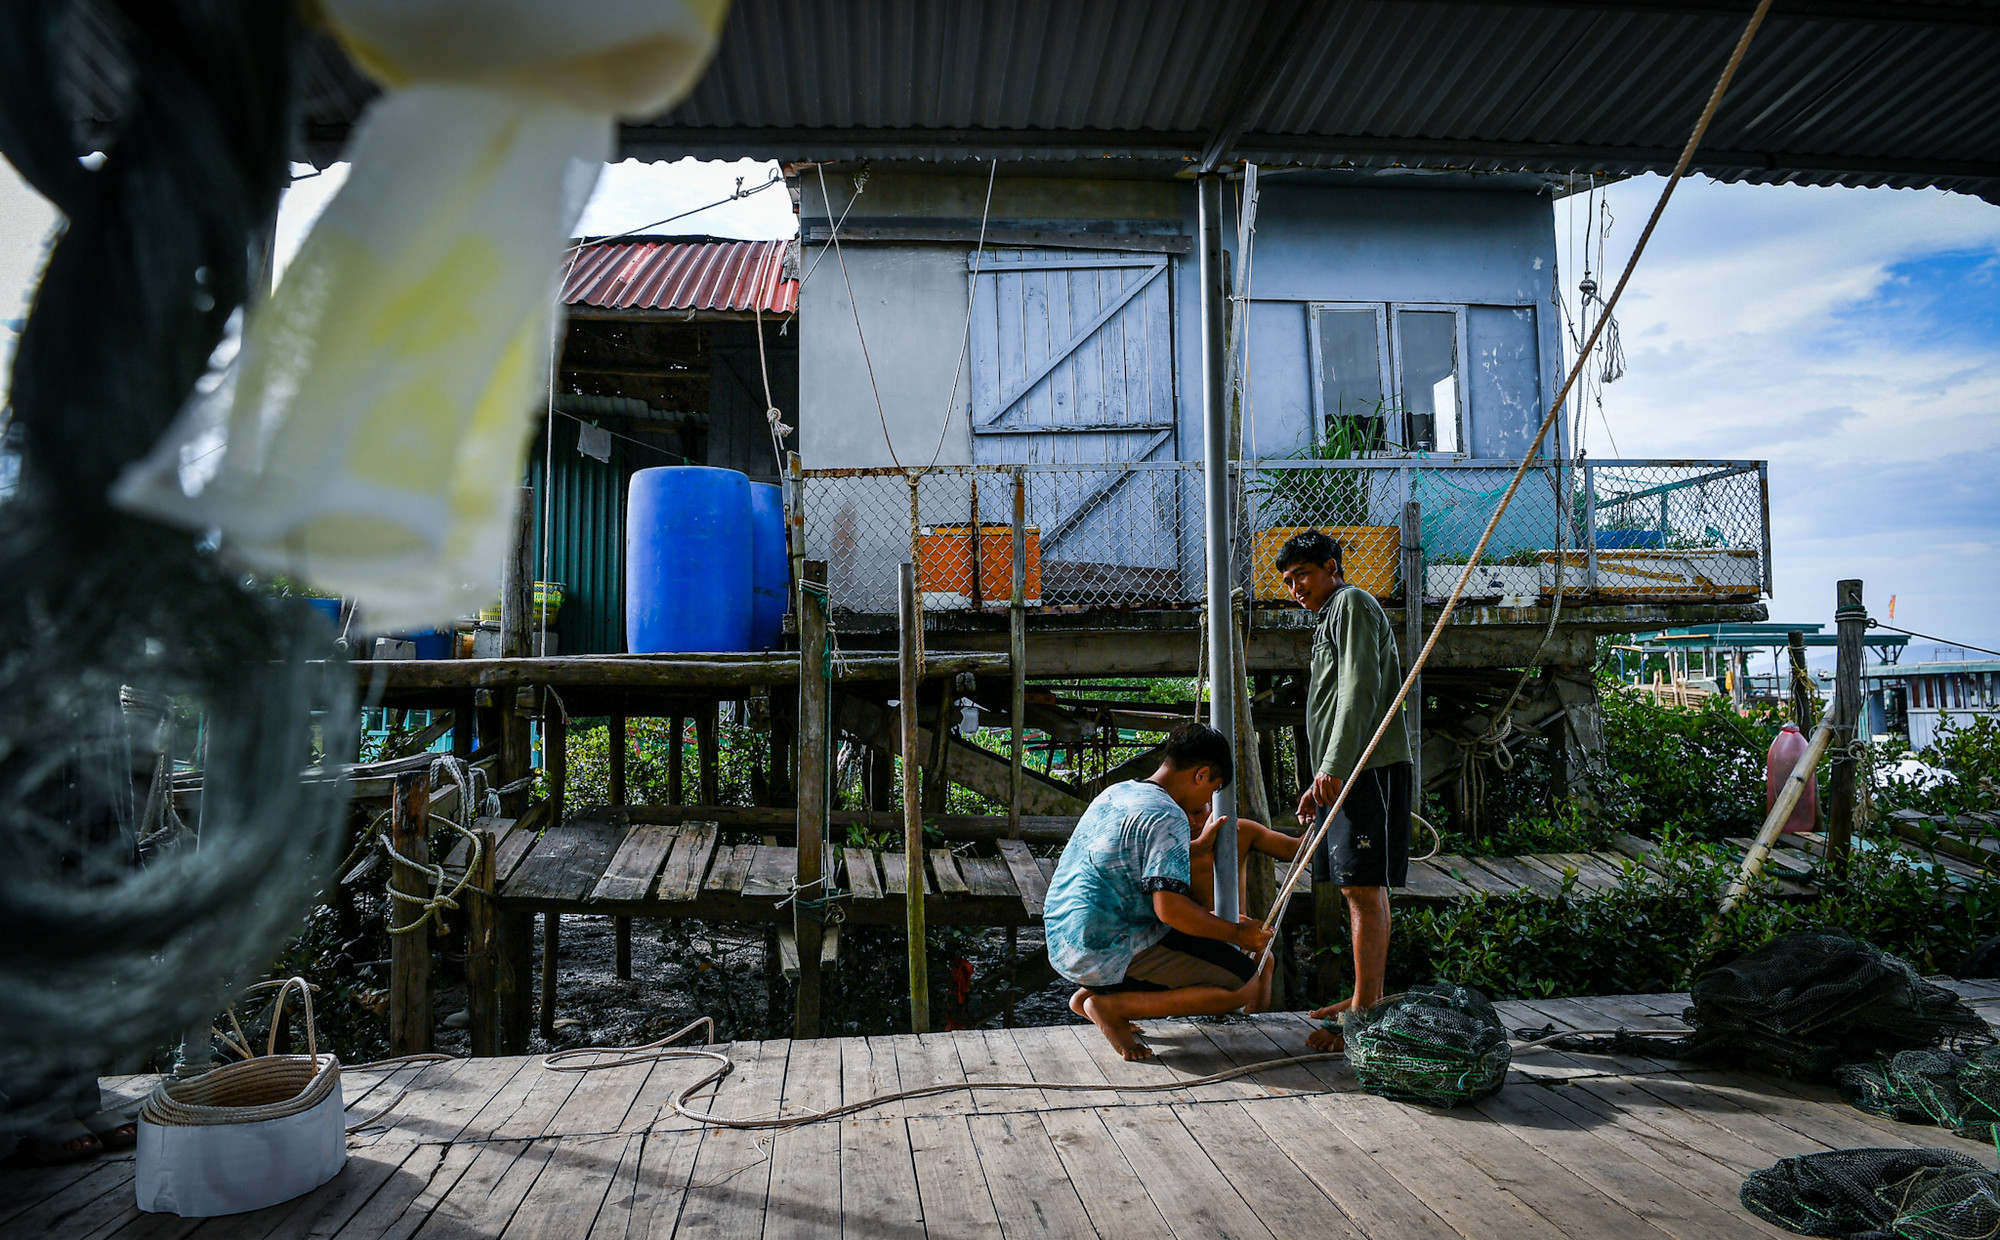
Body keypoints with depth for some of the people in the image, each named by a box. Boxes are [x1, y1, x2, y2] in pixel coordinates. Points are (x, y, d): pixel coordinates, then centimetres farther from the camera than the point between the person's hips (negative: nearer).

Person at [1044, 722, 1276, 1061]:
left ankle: (1088, 995, 14)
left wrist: (1197, 845, 34)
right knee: (1246, 984, -7)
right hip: (1107, 954, -9)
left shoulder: (1116, 792, 12)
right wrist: (1235, 934, -9)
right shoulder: (1168, 817, -16)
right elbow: (1170, 908, -23)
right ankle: (1113, 1006, -9)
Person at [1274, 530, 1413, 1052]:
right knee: (1365, 888, 12)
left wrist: (1334, 767, -21)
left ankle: (1364, 1015, -10)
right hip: (1345, 773, 10)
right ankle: (1368, 1000, 18)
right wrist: (1318, 784, 23)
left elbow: (1360, 691, -16)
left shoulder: (1352, 603, -3)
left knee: (1362, 887, -11)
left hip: (1370, 769, -10)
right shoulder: (1330, 618, 27)